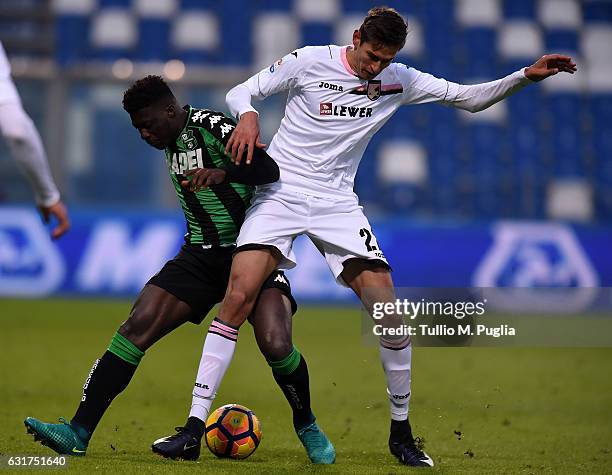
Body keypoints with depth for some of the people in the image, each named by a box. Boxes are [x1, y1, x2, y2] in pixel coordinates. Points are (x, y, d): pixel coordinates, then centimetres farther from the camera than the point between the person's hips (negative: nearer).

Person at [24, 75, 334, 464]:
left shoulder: (212, 126, -13)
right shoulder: (172, 144, 12)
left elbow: (270, 171, -26)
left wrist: (223, 173, -42)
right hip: (201, 254, 7)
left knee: (276, 345, -25)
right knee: (136, 327, -10)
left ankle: (307, 427, 6)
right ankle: (78, 434, -11)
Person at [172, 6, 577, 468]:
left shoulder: (399, 81, 4)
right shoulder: (309, 61, -5)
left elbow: (470, 98, 9)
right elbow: (241, 91, 2)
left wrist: (526, 76, -4)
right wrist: (248, 115, -22)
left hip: (337, 202, 3)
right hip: (280, 192, -3)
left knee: (389, 312, -10)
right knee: (239, 296, -21)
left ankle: (401, 431, 7)